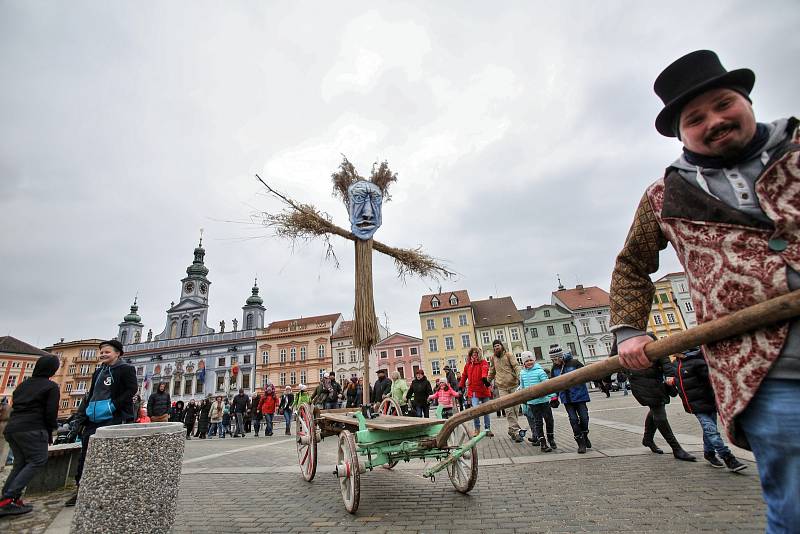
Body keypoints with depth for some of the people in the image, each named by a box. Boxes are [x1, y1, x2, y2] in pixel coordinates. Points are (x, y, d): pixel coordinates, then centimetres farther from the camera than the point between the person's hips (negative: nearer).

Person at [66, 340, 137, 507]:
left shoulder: (125, 368, -7)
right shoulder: (98, 371, 17)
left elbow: (132, 389, -15)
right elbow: (90, 394, 23)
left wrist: (114, 405, -21)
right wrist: (81, 416, 15)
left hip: (113, 420, -8)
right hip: (93, 419, 8)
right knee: (85, 455, 11)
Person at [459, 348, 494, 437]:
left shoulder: (483, 362, 0)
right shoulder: (468, 365, 9)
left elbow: (485, 370, -21)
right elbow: (464, 376, 15)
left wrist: (485, 378, -41)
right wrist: (461, 387, 14)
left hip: (484, 390, 0)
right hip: (473, 391, 0)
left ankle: (487, 429, 25)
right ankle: (477, 429, 6)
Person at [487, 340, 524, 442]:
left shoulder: (508, 355, 2)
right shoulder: (493, 359, 12)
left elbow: (516, 366, -8)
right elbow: (492, 372, 24)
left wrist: (519, 377, -23)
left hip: (513, 385, -2)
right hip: (502, 387, 2)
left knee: (514, 408, 4)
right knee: (509, 410, -6)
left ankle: (511, 430, 19)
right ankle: (516, 431, -3)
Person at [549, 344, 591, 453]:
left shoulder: (574, 363, -11)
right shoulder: (554, 368, 3)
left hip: (579, 395, -3)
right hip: (566, 398, 3)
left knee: (584, 417, 4)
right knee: (573, 420, -3)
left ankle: (585, 436, 32)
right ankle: (581, 443, 8)